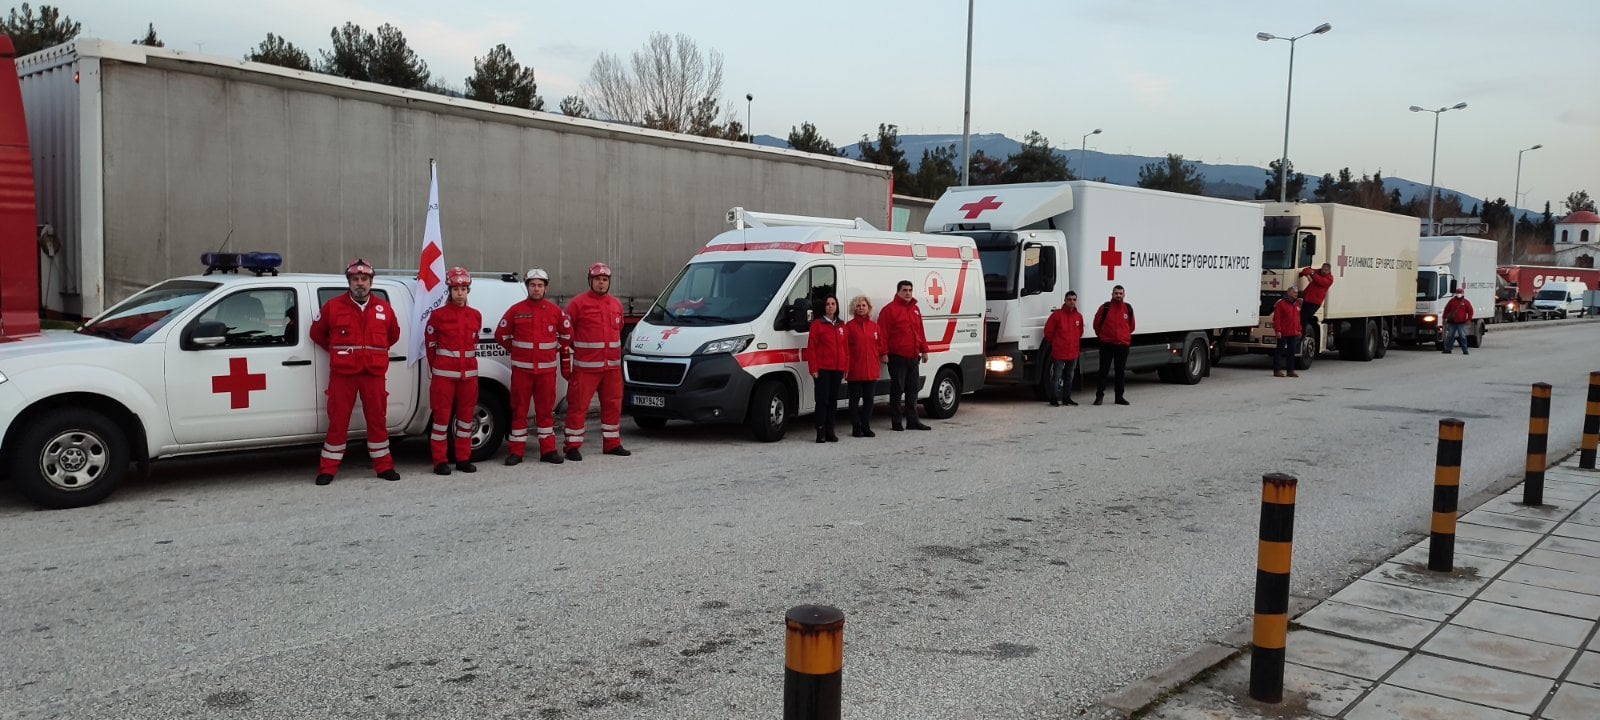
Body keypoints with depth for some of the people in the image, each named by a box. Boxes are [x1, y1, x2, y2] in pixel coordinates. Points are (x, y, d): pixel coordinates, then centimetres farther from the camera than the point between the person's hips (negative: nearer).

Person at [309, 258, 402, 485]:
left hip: (374, 373, 2)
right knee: (338, 421, 0)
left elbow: (393, 335, 22)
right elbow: (317, 333, 12)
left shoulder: (384, 308, 7)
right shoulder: (333, 307, 0)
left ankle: (384, 466, 17)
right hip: (342, 374, -2)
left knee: (378, 420, 7)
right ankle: (328, 469, 7)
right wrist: (337, 351, 10)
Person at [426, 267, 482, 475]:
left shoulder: (476, 316, 7)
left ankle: (463, 458, 18)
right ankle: (440, 461, 4)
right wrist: (435, 369, 7)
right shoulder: (438, 315, -4)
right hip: (444, 373, -4)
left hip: (469, 373, 4)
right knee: (442, 416, -1)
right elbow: (430, 345, 2)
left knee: (466, 415, 9)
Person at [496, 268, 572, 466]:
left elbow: (566, 334, 19)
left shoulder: (555, 311, 5)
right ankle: (516, 451, 7)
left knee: (546, 410, 7)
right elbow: (501, 334, 9)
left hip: (547, 369, 1)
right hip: (521, 369, -1)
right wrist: (515, 350, 9)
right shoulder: (516, 310, 1)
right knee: (519, 410, 2)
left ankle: (548, 450, 13)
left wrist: (563, 353, 17)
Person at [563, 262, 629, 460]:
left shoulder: (616, 305, 13)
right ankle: (573, 447, 3)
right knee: (578, 406, -4)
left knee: (613, 405, 12)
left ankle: (612, 444, 24)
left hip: (612, 366, 6)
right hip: (585, 367, -6)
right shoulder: (578, 304, -6)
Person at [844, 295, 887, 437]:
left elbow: (881, 345, 14)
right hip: (855, 371, -4)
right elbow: (844, 348, -6)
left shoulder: (874, 326, 11)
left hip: (871, 371, 4)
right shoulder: (849, 326, -2)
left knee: (869, 399, 9)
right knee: (855, 400, 3)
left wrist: (884, 356, 8)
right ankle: (856, 428, 10)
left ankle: (866, 427, 18)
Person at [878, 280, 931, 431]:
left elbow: (920, 331, 20)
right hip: (897, 357, -7)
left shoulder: (915, 309, 16)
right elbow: (883, 334, -12)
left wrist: (924, 350, 16)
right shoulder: (890, 309, -8)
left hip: (913, 357, 7)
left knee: (912, 388, 11)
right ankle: (896, 422, 3)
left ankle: (912, 420, 18)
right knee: (897, 390, -3)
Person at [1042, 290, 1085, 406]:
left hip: (1073, 353, 5)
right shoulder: (1057, 315, -9)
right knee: (1056, 377, -2)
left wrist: (1074, 343, 15)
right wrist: (1055, 343, 4)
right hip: (1059, 353, -5)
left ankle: (1067, 398, 23)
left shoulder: (1079, 316, 7)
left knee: (1069, 377, 14)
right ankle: (1054, 399, 4)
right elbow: (1048, 331, -5)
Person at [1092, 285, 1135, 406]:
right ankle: (1099, 396, 6)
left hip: (1123, 345, 3)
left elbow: (1131, 325, 19)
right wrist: (1101, 335, 13)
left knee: (1120, 372, 8)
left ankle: (1119, 397, 16)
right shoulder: (1105, 307, -4)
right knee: (1103, 371, -1)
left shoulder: (1128, 308, 5)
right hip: (1107, 345, -3)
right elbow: (1097, 322, 6)